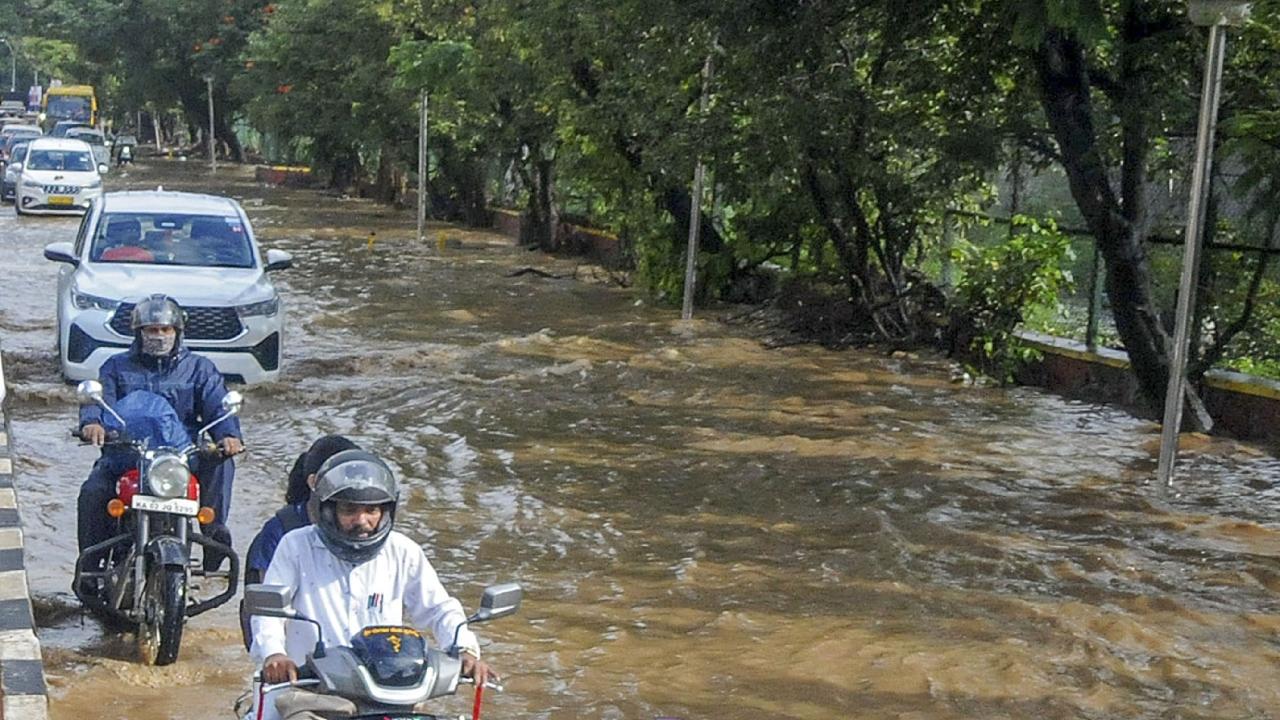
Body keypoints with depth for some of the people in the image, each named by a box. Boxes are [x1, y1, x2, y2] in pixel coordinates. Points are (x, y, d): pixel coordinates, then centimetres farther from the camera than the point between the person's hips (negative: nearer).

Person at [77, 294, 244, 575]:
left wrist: (229, 435, -22)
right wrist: (92, 422, -26)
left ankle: (214, 528, -32)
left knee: (221, 462, -29)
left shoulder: (199, 368, 17)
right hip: (125, 455, 1)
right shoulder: (117, 366, 18)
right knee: (92, 494, -25)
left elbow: (217, 405, 2)